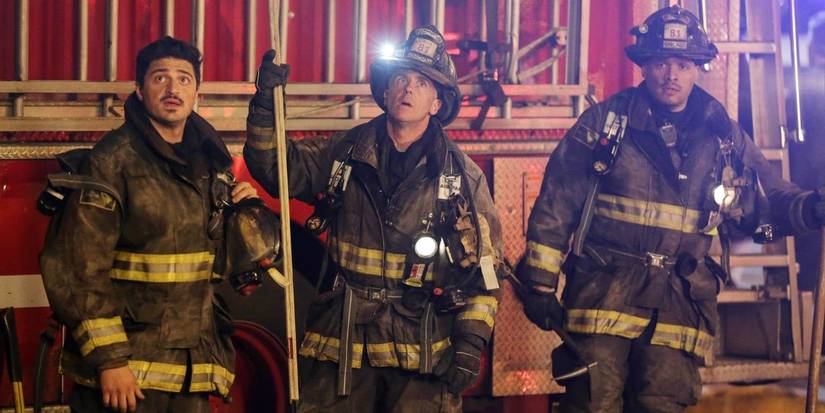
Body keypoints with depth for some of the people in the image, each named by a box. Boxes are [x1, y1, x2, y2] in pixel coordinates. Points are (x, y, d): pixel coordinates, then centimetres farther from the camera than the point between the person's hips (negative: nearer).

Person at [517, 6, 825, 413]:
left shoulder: (723, 136, 11)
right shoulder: (605, 122, 3)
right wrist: (541, 283, 0)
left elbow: (767, 203, 15)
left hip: (680, 302, 3)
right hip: (604, 293, -2)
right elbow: (556, 205, 4)